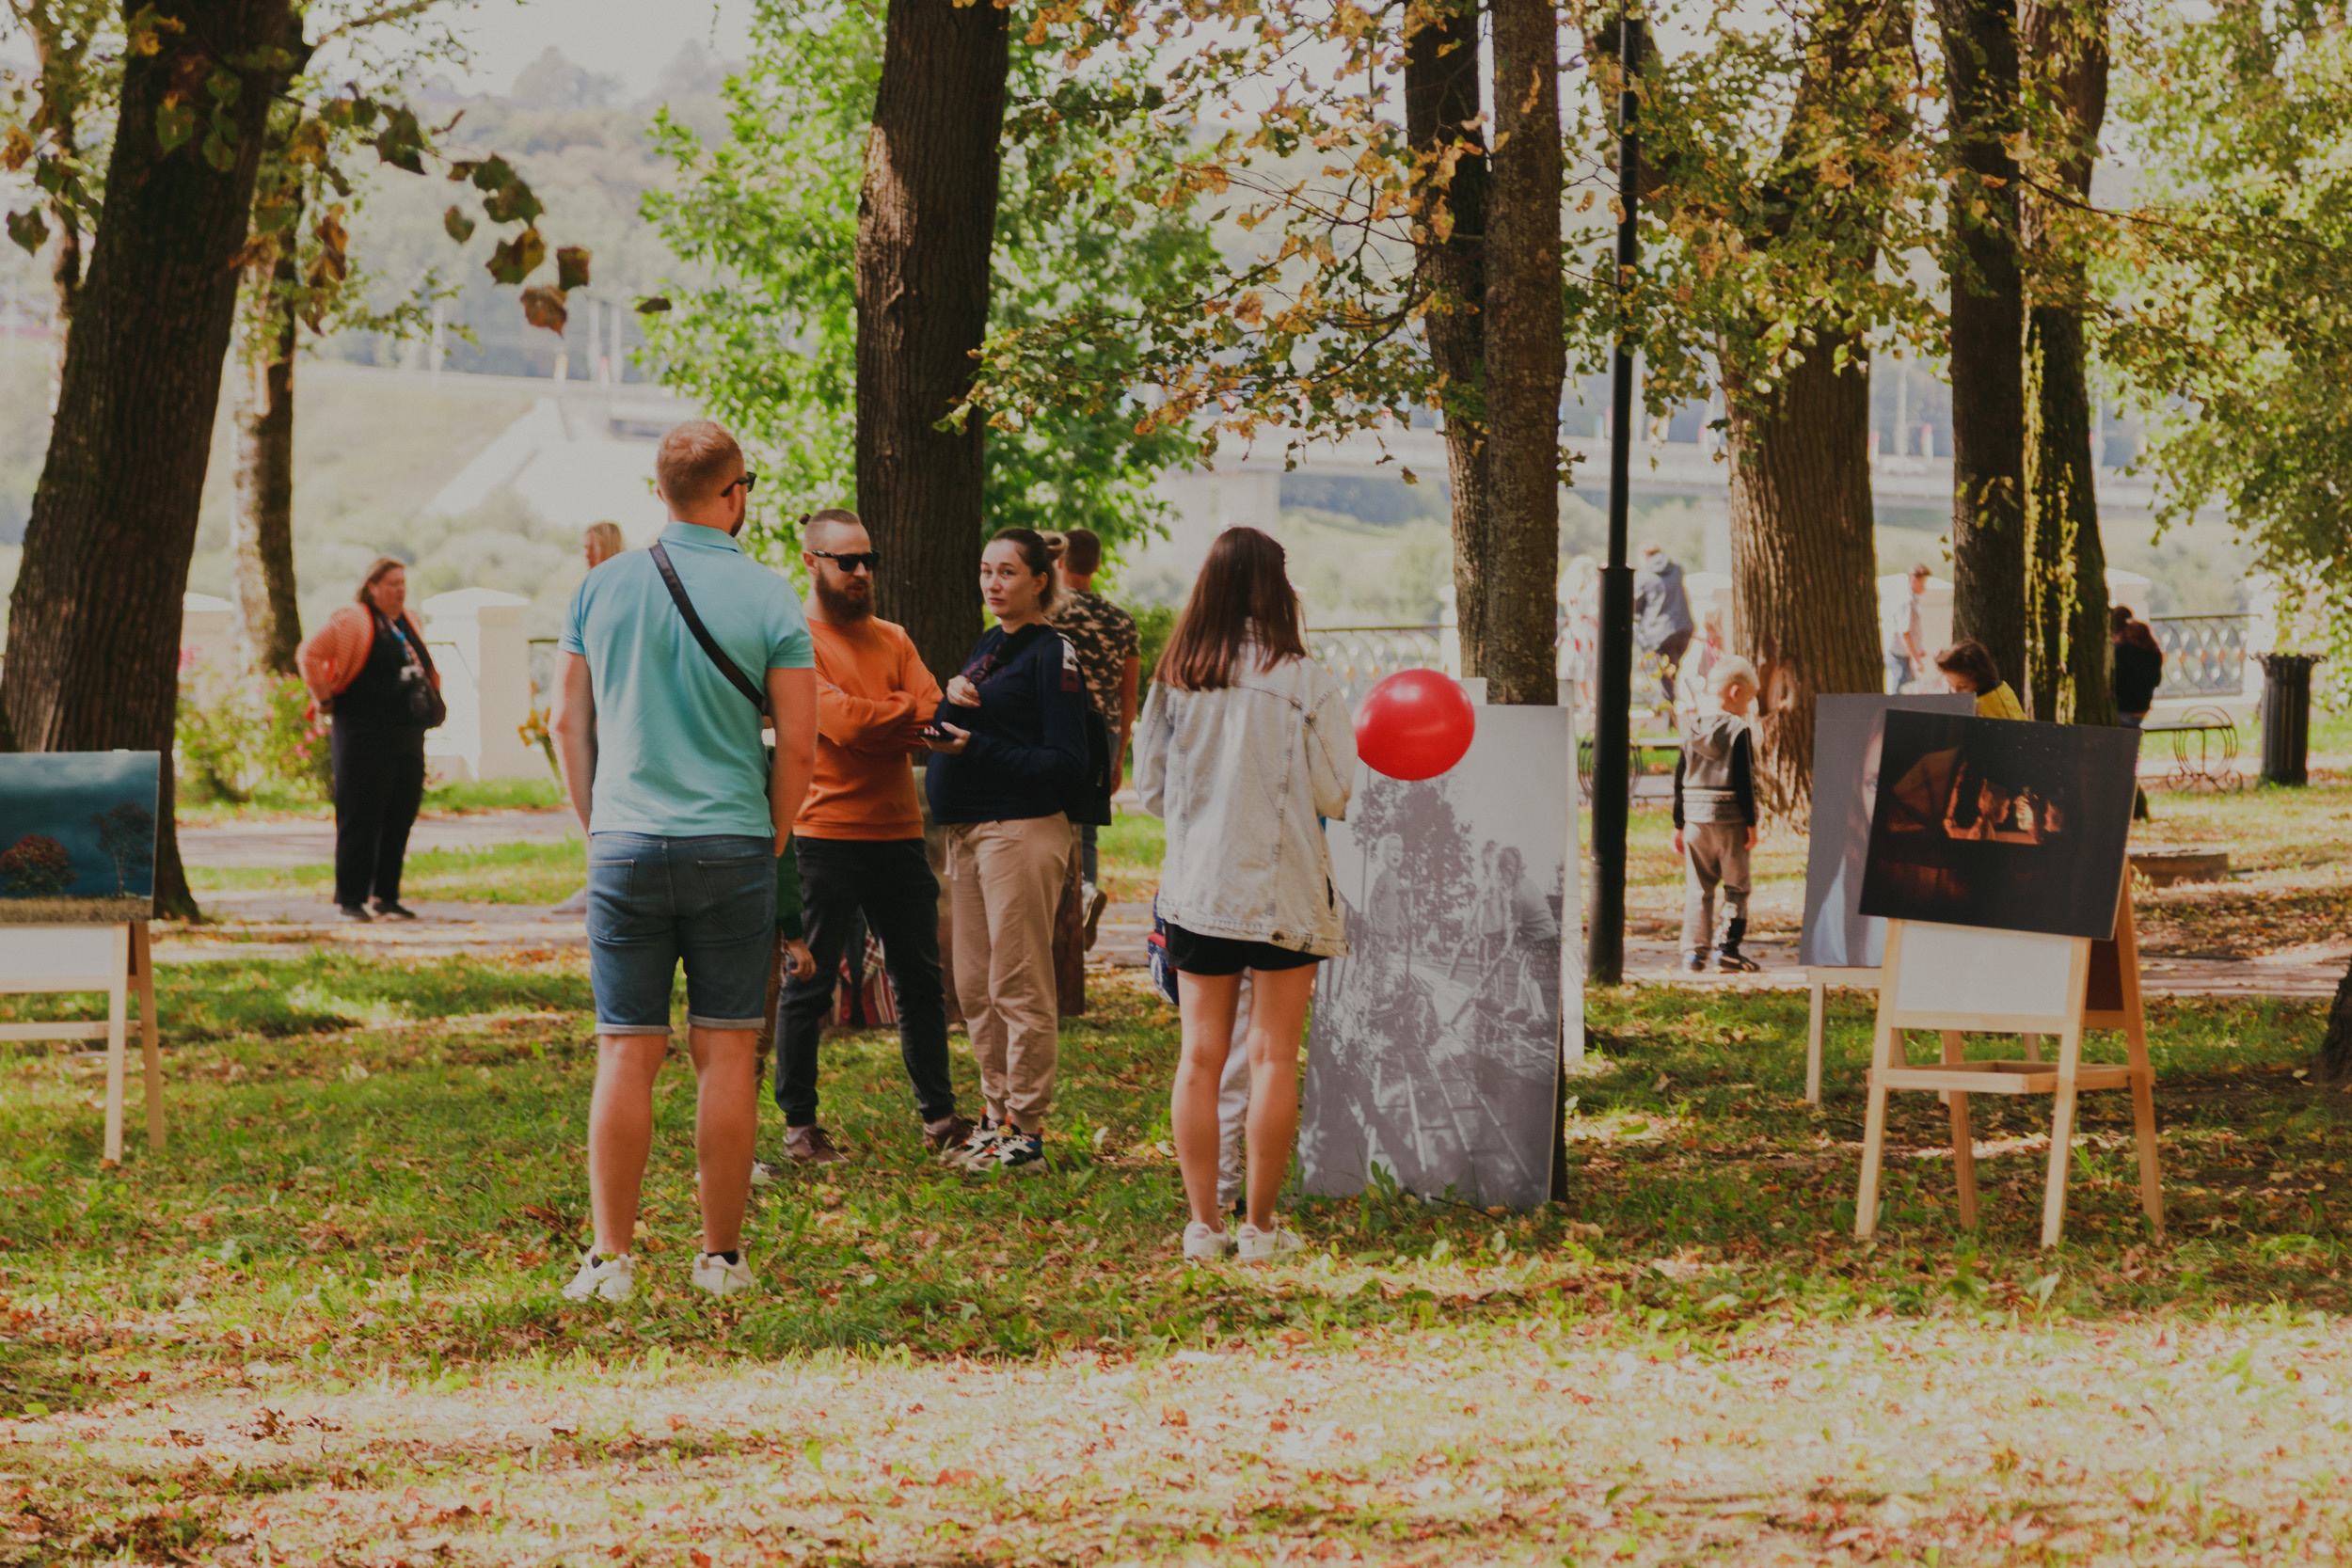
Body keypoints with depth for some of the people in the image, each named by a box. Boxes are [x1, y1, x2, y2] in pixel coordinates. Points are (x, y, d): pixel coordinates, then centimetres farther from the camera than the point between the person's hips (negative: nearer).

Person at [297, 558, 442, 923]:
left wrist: (429, 706, 21)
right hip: (364, 738, -7)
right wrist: (325, 699, -11)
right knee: (360, 819, -5)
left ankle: (386, 896, 14)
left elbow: (426, 670, 33)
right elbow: (309, 655, -14)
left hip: (408, 737, 7)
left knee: (400, 818, 7)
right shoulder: (353, 621, -7)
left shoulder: (409, 623, 16)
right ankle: (350, 898, -1)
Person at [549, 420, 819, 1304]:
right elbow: (798, 745, -4)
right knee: (727, 1053, 5)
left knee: (625, 1055, 3)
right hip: (733, 849, -1)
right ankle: (721, 1257, 8)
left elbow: (568, 722, 9)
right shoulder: (768, 600, -5)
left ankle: (612, 1258, 1)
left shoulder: (603, 588, 3)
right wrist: (774, 839, 9)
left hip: (626, 844, 2)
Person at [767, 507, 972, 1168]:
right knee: (809, 985, 0)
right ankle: (799, 1125, 8)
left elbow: (931, 711, 2)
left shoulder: (892, 638, 15)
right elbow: (842, 719, -17)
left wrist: (875, 725, -17)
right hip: (825, 835, -6)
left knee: (920, 980, 10)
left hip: (898, 833, 6)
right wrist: (911, 715, -6)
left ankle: (939, 1115, 18)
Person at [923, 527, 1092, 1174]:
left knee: (1018, 987, -6)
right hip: (966, 830, 9)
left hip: (1023, 829, -9)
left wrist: (980, 749, -19)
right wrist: (949, 701, -3)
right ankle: (998, 1112, 21)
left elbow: (1066, 762, -13)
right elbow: (945, 732, 18)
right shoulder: (987, 645, 17)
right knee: (974, 988, 12)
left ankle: (1027, 1131, -2)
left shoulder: (1051, 653, -8)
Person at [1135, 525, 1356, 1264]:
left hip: (1195, 887, 3)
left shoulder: (1175, 679, -2)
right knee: (1273, 1055, 3)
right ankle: (1260, 1224, 5)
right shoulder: (1304, 682, -10)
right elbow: (1334, 794, -7)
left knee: (1201, 1054, 8)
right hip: (1283, 889, -3)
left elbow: (1150, 788, 6)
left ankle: (1203, 1222, 9)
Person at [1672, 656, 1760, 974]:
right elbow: (1744, 781, -12)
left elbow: (1679, 779, 10)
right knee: (1736, 887, 5)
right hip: (1730, 818, -4)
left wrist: (1679, 825, 16)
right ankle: (1727, 948, -1)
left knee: (1697, 887, 8)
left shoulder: (1691, 730, 7)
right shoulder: (1738, 730, -9)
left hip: (1695, 817, 4)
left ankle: (1693, 951, 2)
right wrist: (1751, 823, -6)